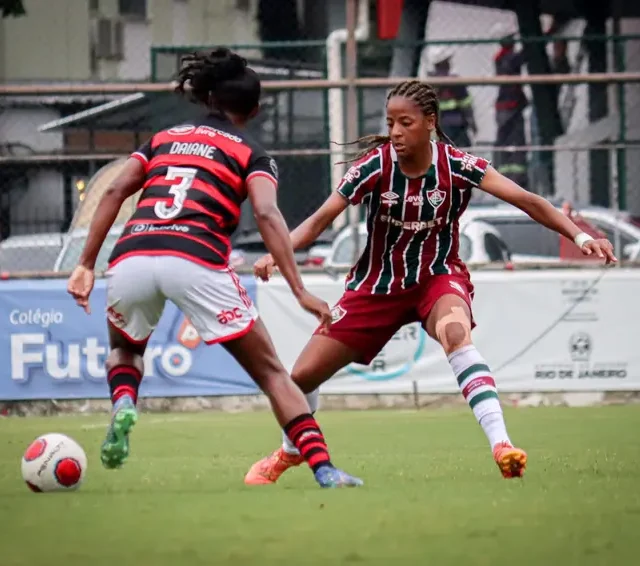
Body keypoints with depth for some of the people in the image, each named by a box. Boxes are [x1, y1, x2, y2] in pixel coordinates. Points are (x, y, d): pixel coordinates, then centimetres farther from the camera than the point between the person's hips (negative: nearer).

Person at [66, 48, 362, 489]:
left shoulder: (164, 138, 27)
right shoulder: (251, 154, 16)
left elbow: (115, 191, 13)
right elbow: (266, 214, -2)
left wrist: (86, 264, 11)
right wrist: (299, 290, -7)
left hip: (132, 258, 3)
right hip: (196, 261, -3)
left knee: (124, 349, 34)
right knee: (270, 371, 9)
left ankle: (124, 404, 1)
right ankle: (325, 469, -2)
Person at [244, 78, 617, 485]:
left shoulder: (457, 166, -18)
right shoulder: (376, 165, -17)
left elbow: (528, 201, -21)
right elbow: (321, 219, -20)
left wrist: (579, 235, -33)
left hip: (439, 276, -2)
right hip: (378, 282, 2)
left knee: (456, 333, -38)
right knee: (304, 375, 1)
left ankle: (501, 445, -41)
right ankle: (290, 452, 34)